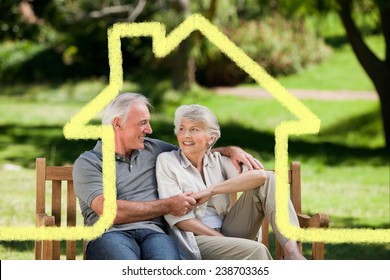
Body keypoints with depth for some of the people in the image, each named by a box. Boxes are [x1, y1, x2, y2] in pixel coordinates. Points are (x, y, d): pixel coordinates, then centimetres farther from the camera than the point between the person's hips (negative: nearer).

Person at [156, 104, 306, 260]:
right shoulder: (166, 161, 1)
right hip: (195, 240, -5)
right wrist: (223, 239, -14)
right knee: (255, 251, -33)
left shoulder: (218, 161, 10)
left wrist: (211, 190, -18)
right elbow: (176, 216, -8)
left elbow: (259, 175, -9)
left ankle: (290, 249, -26)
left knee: (268, 179, -12)